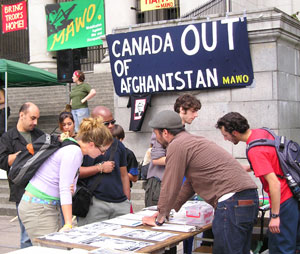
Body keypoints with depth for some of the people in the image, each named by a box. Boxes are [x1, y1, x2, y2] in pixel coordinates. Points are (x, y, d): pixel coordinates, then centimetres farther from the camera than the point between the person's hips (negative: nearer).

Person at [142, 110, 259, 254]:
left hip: (232, 202, -10)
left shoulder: (177, 145, -7)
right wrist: (168, 209, 31)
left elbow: (170, 186, -4)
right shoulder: (193, 141, 24)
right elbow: (190, 183, 30)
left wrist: (159, 219, 8)